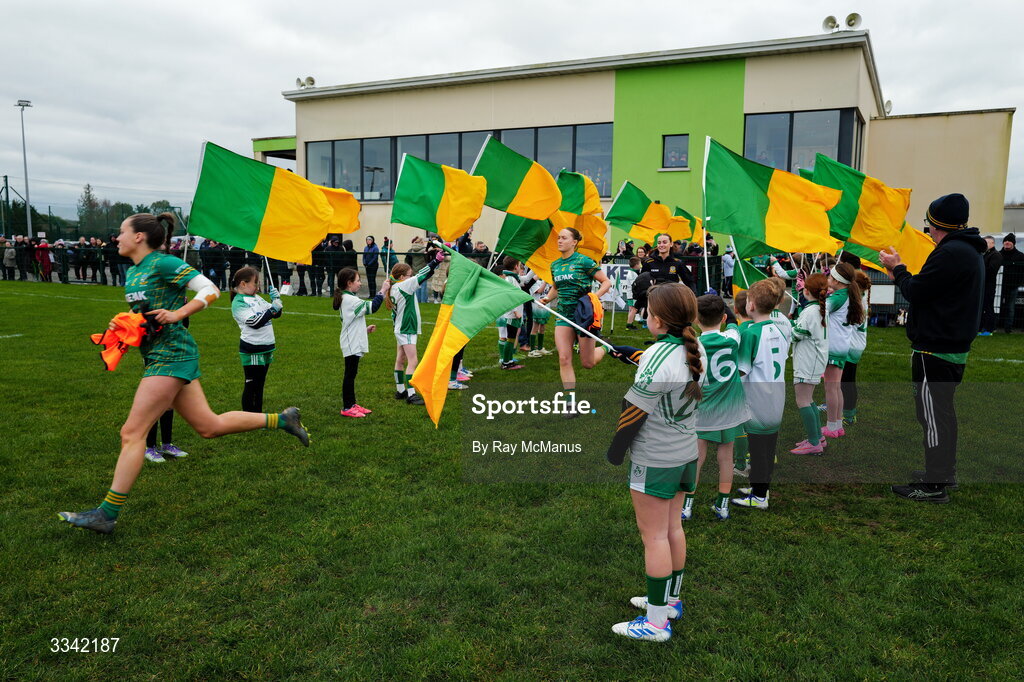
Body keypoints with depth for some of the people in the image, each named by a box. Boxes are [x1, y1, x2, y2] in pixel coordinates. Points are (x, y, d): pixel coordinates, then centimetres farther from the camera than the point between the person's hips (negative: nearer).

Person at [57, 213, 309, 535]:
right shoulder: (132, 272, 16)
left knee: (132, 433, -8)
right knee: (209, 426, 11)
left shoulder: (164, 263, -10)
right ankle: (282, 419, 21)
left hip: (171, 355, -9)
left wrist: (176, 314, -22)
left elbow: (210, 290, -12)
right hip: (157, 356, 9)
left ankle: (107, 514, -1)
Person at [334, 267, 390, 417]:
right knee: (349, 375, -3)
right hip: (352, 344, -10)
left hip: (354, 343, 10)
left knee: (351, 374, 15)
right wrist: (382, 290, -17)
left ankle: (352, 404, 24)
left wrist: (365, 329, 17)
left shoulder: (346, 298, 14)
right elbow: (372, 307, -23)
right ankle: (347, 408, 4)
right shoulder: (350, 299, -18)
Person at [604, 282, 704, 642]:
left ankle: (656, 622, 9)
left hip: (655, 460, -8)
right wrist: (631, 354, 20)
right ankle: (670, 599, 33)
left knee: (654, 536, 0)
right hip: (686, 453, 8)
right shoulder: (695, 349, 0)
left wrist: (613, 453, -8)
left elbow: (633, 412, -19)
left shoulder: (657, 358, -24)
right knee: (673, 528, 19)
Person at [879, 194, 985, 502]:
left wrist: (897, 268, -3)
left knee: (934, 413, -4)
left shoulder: (951, 253, -21)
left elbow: (915, 292, -20)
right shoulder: (968, 251, 13)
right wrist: (902, 273, 12)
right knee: (942, 410, 20)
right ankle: (944, 471, 33)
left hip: (935, 351, -11)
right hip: (953, 346, 11)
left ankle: (934, 486, 3)